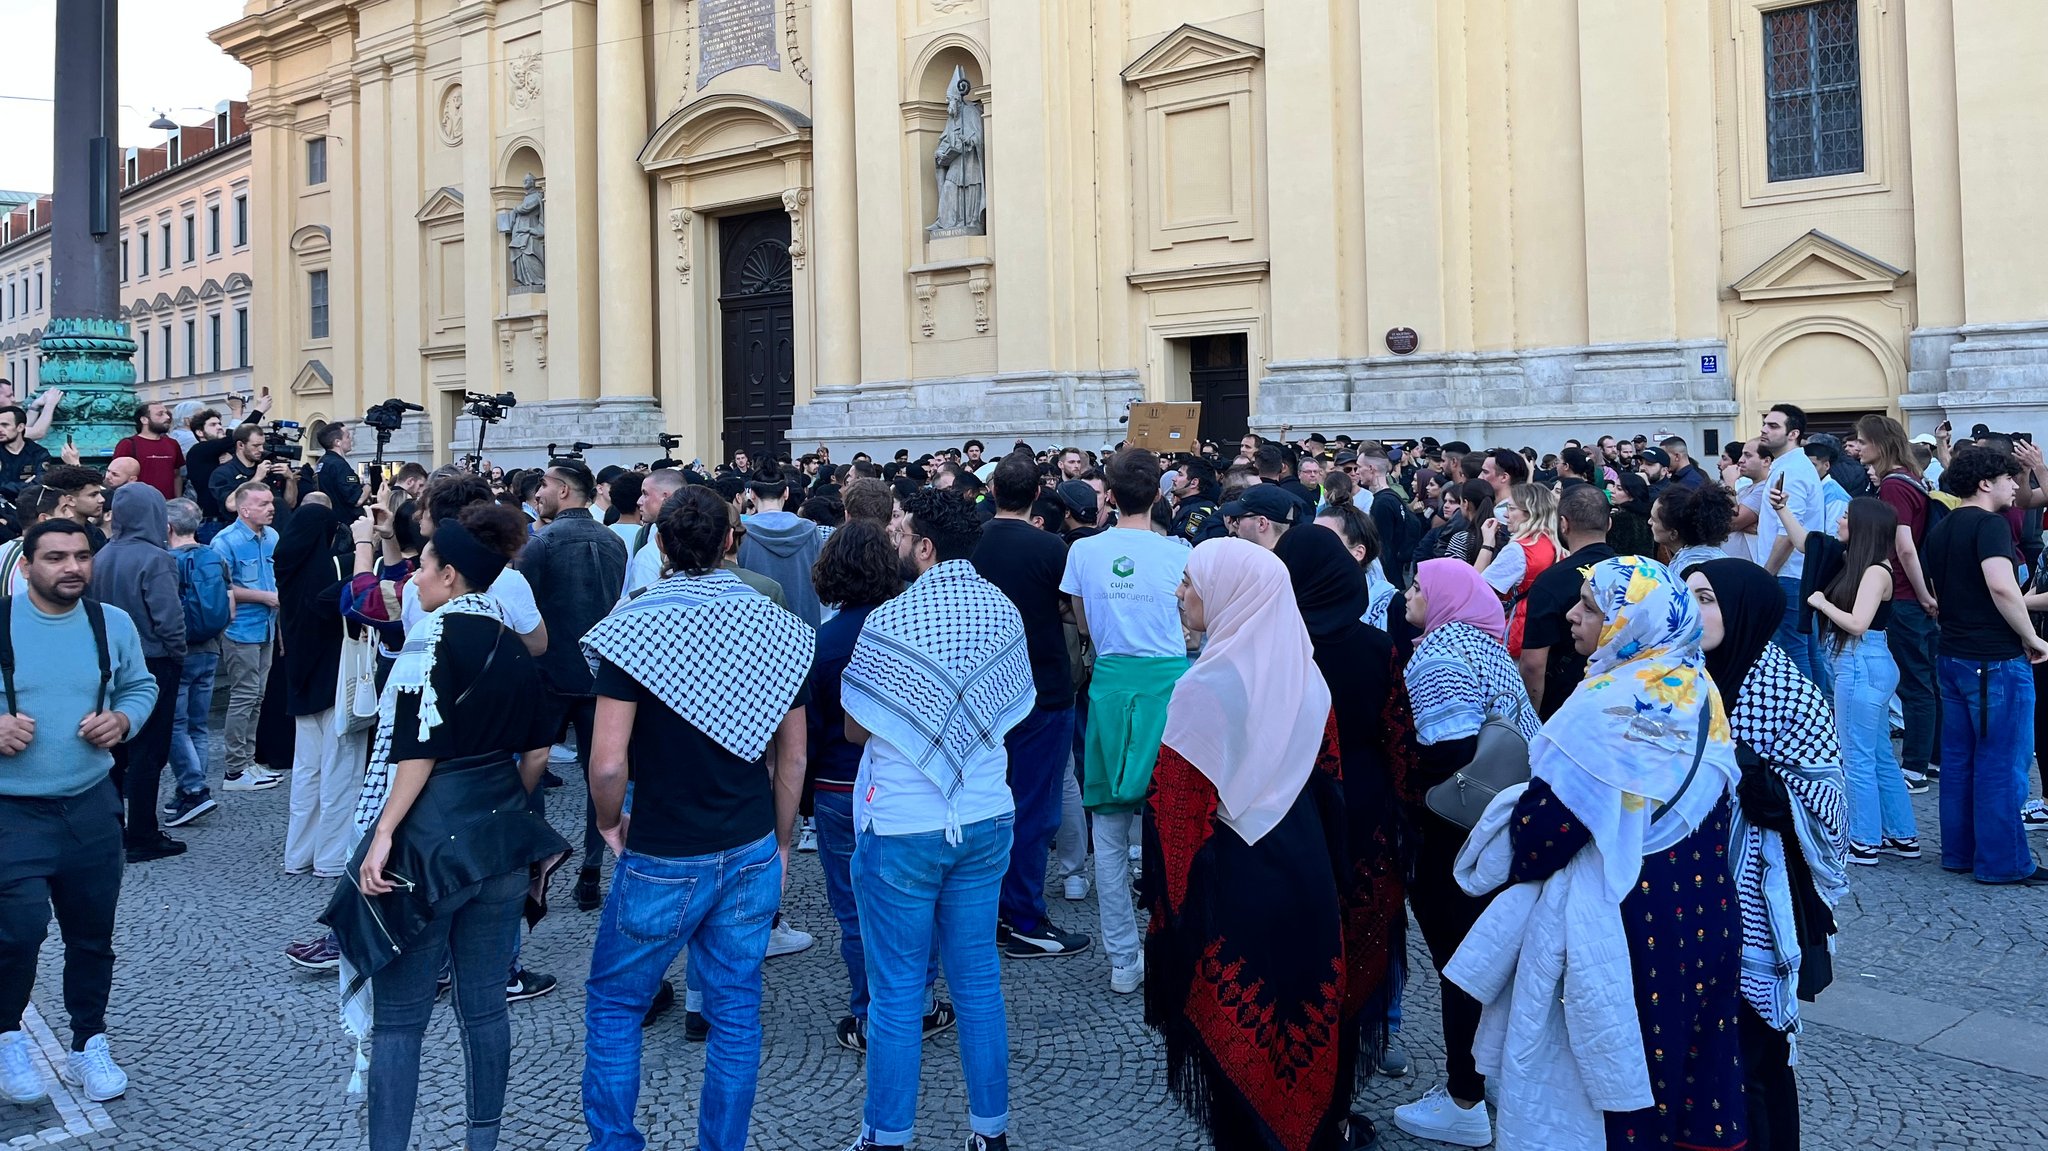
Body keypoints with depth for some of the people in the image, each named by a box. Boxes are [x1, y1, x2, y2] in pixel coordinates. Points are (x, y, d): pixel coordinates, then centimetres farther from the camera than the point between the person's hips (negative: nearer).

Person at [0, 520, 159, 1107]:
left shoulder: (113, 625, 1)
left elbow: (140, 686, 13)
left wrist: (122, 720, -7)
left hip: (92, 805, 4)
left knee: (93, 934, 12)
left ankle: (88, 1046, 30)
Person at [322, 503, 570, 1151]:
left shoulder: (435, 636, -11)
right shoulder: (513, 644, 7)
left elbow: (420, 750, -18)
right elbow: (536, 752, 12)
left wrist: (382, 835, -15)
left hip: (429, 840, -6)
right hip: (501, 842, 7)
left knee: (398, 1018, 3)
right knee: (484, 1006, 14)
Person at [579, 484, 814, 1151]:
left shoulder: (635, 628, -13)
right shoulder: (776, 627, -1)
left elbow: (607, 763, -19)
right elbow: (793, 758, 4)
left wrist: (610, 823, 0)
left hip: (663, 862, -3)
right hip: (753, 856, 4)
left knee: (614, 1007, 16)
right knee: (736, 1013, 13)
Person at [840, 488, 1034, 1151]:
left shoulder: (891, 622, -16)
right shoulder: (1003, 610, 0)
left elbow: (856, 729, -7)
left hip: (902, 828, -5)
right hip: (985, 820, 5)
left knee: (896, 994, 7)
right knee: (978, 979, 15)